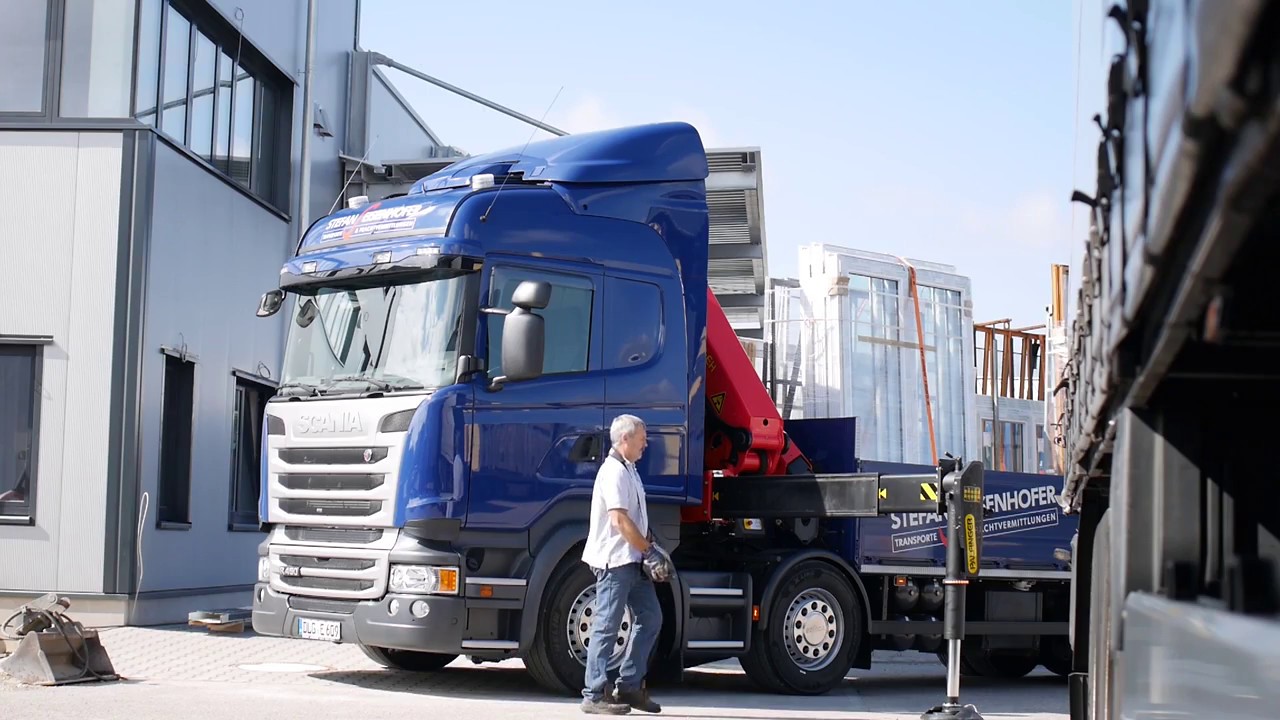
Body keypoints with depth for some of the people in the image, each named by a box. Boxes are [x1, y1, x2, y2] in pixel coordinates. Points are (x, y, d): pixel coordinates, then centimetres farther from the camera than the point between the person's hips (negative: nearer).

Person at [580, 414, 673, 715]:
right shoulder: (614, 472, -15)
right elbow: (619, 520, -21)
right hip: (614, 560, -10)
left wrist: (649, 542, 9)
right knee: (606, 627, -5)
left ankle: (630, 686, 17)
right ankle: (595, 696, 0)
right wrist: (649, 549, -13)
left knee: (650, 618, 11)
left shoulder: (628, 470, 17)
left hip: (633, 560, 10)